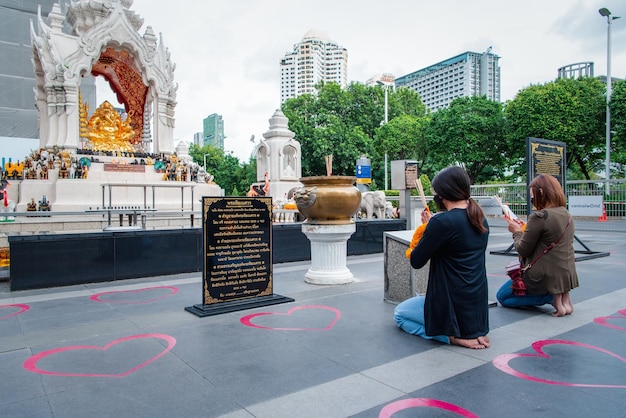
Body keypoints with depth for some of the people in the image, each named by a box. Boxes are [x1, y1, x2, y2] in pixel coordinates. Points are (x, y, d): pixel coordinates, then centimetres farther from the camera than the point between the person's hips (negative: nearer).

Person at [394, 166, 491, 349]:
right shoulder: (481, 220, 3)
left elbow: (416, 261, -14)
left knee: (400, 314, 17)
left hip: (452, 306, -9)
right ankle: (472, 332, 14)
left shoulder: (442, 222, -22)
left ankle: (452, 336, -4)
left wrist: (426, 229, 1)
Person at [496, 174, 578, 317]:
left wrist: (517, 232, 3)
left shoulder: (538, 217, -21)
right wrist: (524, 229, 11)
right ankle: (563, 294, 13)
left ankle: (552, 297, -4)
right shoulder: (567, 215, 4)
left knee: (501, 296, 12)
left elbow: (523, 250, -15)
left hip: (546, 276, -9)